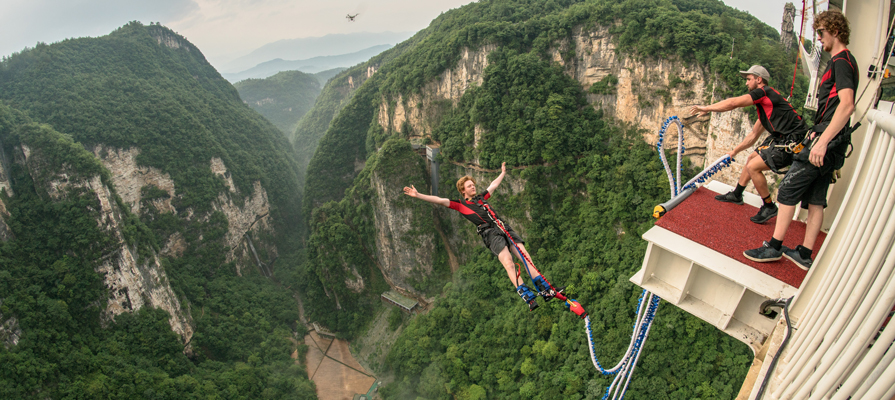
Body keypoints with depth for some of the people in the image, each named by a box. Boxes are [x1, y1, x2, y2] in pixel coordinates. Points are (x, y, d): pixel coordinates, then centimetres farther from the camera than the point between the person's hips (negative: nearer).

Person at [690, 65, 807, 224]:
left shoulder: (764, 91, -10)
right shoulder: (764, 104, 21)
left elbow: (733, 103, -19)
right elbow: (753, 135, 27)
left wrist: (706, 108, -9)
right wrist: (734, 151, 31)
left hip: (792, 142, -11)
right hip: (781, 138, 11)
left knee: (753, 167, -13)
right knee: (752, 158, 20)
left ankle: (769, 207, 4)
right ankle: (736, 195, 36)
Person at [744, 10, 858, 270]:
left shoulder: (841, 61, -12)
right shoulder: (844, 61, 20)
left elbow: (847, 105, -25)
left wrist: (822, 141, -31)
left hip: (827, 140, -10)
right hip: (831, 141, 10)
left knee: (788, 190, -6)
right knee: (815, 199, 9)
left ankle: (774, 247, -1)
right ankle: (804, 254, 14)